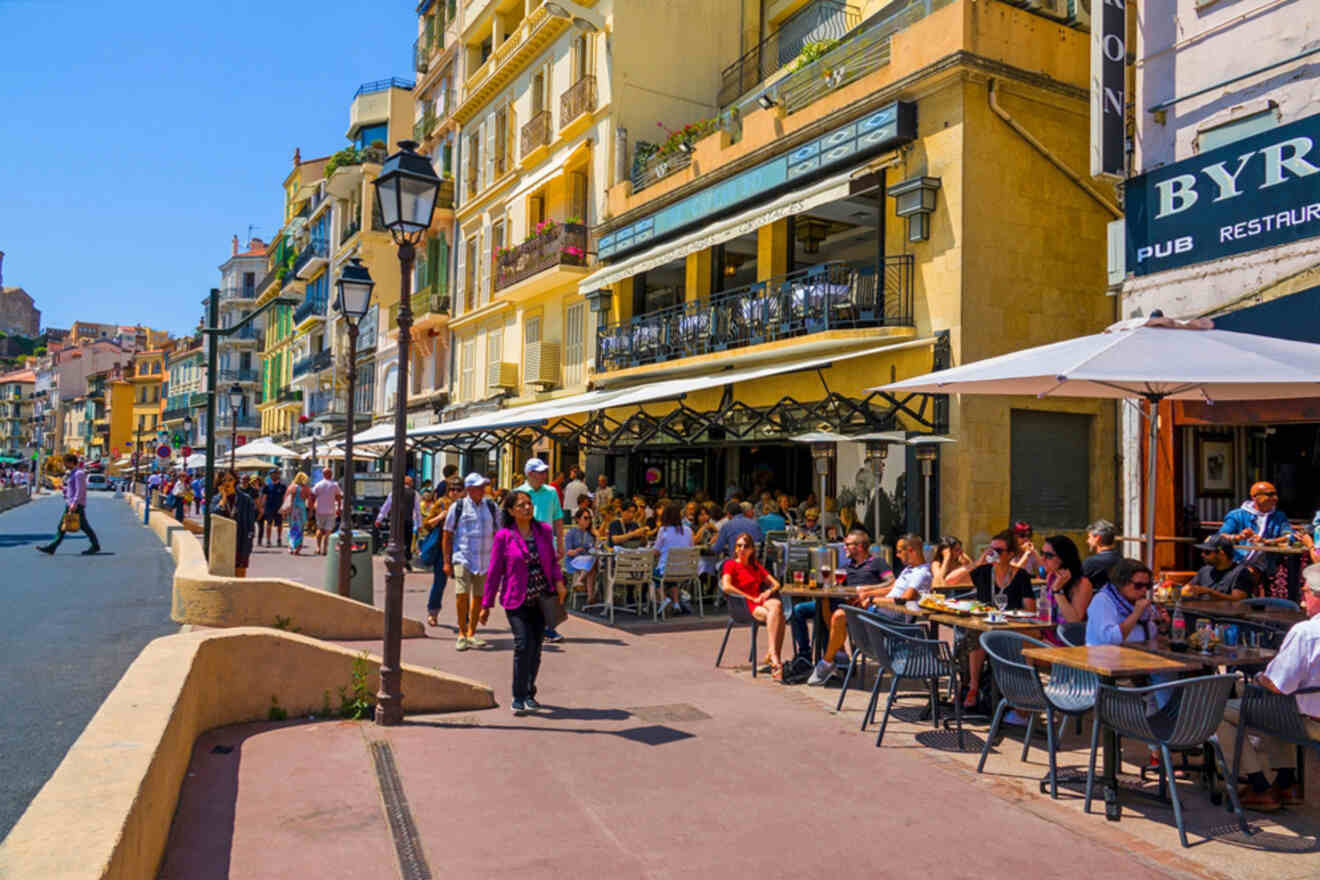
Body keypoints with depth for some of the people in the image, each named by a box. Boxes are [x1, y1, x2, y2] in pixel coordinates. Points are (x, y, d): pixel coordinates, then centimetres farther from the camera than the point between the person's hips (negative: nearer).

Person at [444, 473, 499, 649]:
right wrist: (447, 562, -2)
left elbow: (497, 534, 14)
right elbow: (447, 536, 2)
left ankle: (471, 633, 22)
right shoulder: (458, 507, -1)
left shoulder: (491, 507, 7)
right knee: (462, 595, -12)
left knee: (478, 597, 8)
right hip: (462, 558, -3)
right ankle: (462, 634, 4)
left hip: (485, 560, 3)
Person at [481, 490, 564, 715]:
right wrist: (486, 604, 0)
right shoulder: (504, 536, -6)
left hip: (541, 599, 4)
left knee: (536, 647, 9)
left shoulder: (544, 530, 4)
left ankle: (529, 693, 26)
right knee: (523, 644, -14)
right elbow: (495, 571, -2)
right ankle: (519, 697, -1)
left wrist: (558, 581, -5)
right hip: (516, 601, -3)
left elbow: (552, 560, 14)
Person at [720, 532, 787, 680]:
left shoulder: (756, 566, 28)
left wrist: (769, 591, 0)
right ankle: (775, 658, -38)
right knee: (776, 615, -33)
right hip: (744, 606, -5)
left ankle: (773, 656, -36)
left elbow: (776, 584, 24)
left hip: (762, 601, 5)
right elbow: (726, 587, -11)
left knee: (777, 604, -33)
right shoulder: (730, 565, 8)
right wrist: (751, 598, -13)